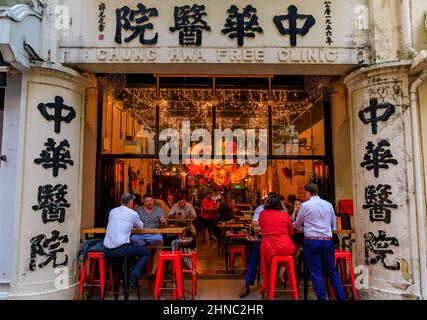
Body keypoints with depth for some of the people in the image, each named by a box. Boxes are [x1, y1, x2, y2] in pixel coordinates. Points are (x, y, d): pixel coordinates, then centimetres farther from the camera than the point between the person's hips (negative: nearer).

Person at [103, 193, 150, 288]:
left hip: (107, 250, 6)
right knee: (146, 253, 14)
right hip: (121, 249, -6)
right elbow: (140, 227, 19)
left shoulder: (112, 211, 13)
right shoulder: (133, 213, 0)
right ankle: (133, 277, -2)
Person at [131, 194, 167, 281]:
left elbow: (163, 225, 5)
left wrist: (163, 222, -18)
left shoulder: (158, 209, 13)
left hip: (155, 234, -1)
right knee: (132, 239, -32)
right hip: (140, 235, 1)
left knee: (159, 240, -35)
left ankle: (153, 271, -30)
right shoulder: (139, 210, 16)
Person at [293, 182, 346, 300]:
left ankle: (322, 298, 4)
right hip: (328, 241, 4)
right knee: (332, 271, 13)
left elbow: (297, 225, 10)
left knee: (316, 273, 3)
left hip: (312, 241, -4)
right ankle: (341, 297, 15)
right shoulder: (329, 205, 8)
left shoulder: (305, 205, -4)